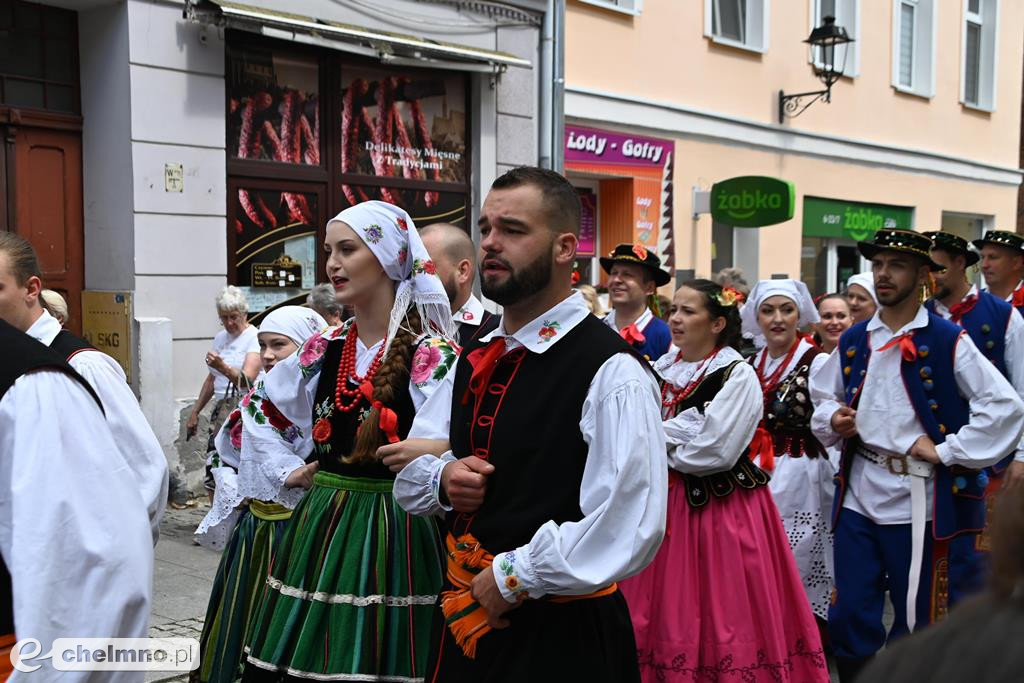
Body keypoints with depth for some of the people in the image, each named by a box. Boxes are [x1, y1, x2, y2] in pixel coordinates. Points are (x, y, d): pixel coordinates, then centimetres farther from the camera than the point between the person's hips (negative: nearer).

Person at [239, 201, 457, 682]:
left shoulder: (432, 355, -11)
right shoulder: (324, 349, 7)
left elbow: (438, 459, -20)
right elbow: (258, 411, 23)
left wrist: (428, 462, -40)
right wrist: (290, 473, 13)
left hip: (391, 537, -6)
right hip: (318, 529, 6)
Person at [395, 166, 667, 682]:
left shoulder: (611, 372, -17)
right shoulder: (475, 360, 7)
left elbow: (628, 532, -26)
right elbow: (408, 477, 17)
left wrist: (509, 577, -17)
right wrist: (442, 479, -6)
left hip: (560, 639, -6)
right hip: (464, 624, 7)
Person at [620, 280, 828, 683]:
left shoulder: (738, 376, -10)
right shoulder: (662, 369, 8)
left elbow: (715, 452, -18)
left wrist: (662, 441, -6)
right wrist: (683, 433, -12)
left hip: (721, 506, -6)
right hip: (669, 502, 6)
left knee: (721, 611, 2)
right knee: (665, 611, 11)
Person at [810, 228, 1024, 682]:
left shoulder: (948, 342, -6)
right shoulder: (851, 342, 9)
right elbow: (824, 398, 22)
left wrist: (946, 452, -12)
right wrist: (833, 419, 0)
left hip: (917, 501, -4)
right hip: (857, 495, 4)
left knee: (916, 622, 8)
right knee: (849, 616, 9)